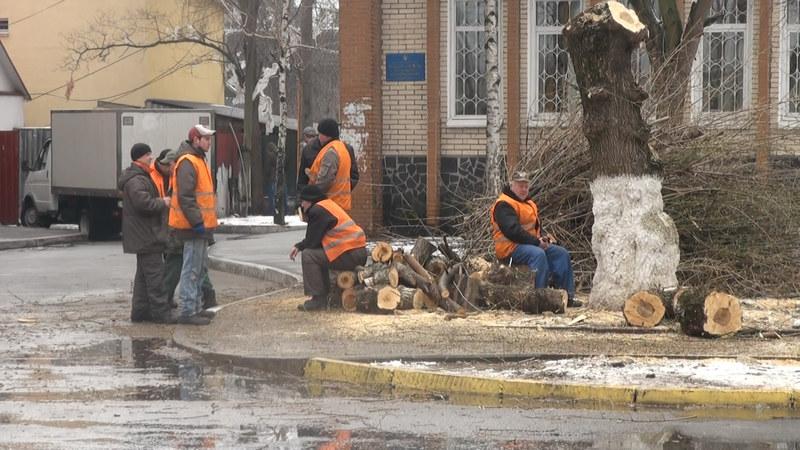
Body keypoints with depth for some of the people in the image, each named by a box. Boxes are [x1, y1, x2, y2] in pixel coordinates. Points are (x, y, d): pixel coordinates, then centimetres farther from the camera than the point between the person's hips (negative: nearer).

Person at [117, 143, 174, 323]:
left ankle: (140, 311, 17)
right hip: (145, 235, -11)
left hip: (142, 235, 11)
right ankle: (160, 312, -9)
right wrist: (163, 203, -15)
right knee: (154, 273, -9)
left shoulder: (141, 177, 18)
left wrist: (160, 200, 8)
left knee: (143, 274, 14)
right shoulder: (135, 180, -17)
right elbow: (143, 202, -29)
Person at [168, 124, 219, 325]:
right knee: (192, 269, -9)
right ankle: (187, 312, -8)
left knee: (199, 269, 17)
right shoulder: (187, 162, -16)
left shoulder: (198, 160, 18)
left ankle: (195, 307, 25)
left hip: (200, 225, 11)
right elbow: (185, 196, -23)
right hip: (194, 226, -11)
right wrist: (197, 222, -25)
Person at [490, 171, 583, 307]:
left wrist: (542, 237, 4)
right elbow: (512, 230, -23)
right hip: (510, 249, -10)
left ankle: (567, 295, -3)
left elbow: (536, 227, 29)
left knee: (561, 254, 0)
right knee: (538, 254, -36)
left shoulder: (528, 204, 20)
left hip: (531, 244, 10)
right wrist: (537, 241, -20)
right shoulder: (504, 205, -12)